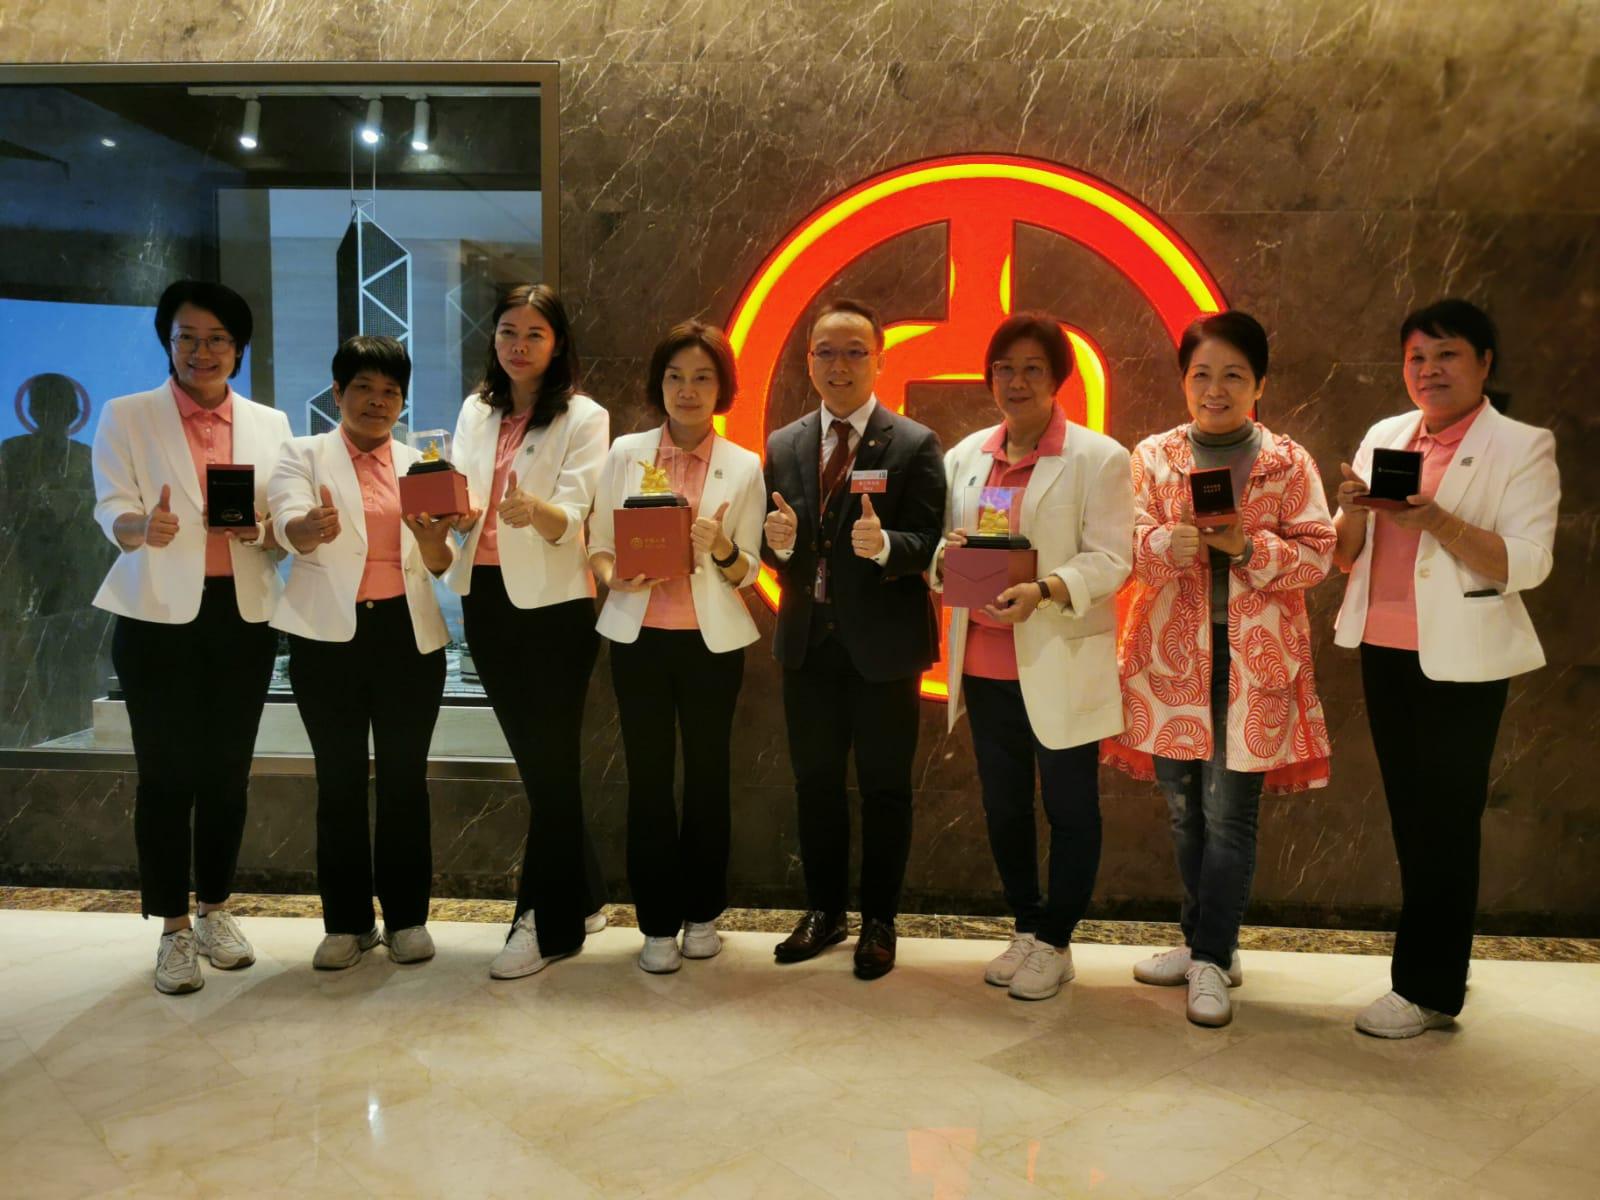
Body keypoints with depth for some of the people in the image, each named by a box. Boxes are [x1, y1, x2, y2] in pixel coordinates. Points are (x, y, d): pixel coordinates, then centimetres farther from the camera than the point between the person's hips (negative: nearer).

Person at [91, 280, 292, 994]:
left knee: (228, 770, 10)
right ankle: (173, 930, 13)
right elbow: (112, 511, -6)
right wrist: (142, 527, -28)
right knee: (166, 774, 1)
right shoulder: (127, 417, 4)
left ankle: (215, 911, 26)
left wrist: (260, 529, -14)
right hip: (159, 617, -2)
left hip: (244, 615, 3)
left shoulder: (269, 424, 10)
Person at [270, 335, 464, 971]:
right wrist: (312, 527, -38)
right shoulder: (304, 456, 5)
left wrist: (430, 537, -19)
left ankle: (407, 915, 18)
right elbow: (290, 525, -15)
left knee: (405, 776, 6)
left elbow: (440, 565, 4)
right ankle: (347, 920, 17)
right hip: (329, 637, -1)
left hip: (409, 635, 2)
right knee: (340, 780, 4)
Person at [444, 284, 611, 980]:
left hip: (553, 603, -6)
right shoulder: (475, 412, 12)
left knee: (550, 762, 0)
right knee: (536, 758, 14)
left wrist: (532, 509, -38)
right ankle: (580, 898, 29)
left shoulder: (583, 418, -4)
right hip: (486, 599, 6)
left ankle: (549, 922, 12)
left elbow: (571, 517, -16)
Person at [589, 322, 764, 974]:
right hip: (638, 636, 0)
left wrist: (720, 549, -21)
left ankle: (703, 912, 27)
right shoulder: (624, 453, 2)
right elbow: (599, 544, 5)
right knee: (648, 777, 3)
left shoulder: (743, 466, 0)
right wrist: (616, 578, -16)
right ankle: (658, 923, 17)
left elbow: (747, 572, 0)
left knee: (708, 774, 9)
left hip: (712, 641, 0)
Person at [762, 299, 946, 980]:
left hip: (884, 644, -4)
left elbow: (929, 546, -11)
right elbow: (774, 553, 8)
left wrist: (884, 545, -31)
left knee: (884, 786, 8)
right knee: (815, 781, 15)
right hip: (808, 642, 4)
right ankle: (823, 911, 32)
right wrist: (780, 541, -15)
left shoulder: (914, 445, -6)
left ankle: (879, 922, 25)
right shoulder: (782, 446, 7)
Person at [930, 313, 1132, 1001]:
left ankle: (1054, 942, 23)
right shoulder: (964, 456, 11)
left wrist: (1043, 591, -28)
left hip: (1060, 668, -5)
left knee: (1070, 810, 7)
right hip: (984, 666, 5)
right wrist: (946, 555, -10)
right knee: (1003, 807, 15)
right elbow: (943, 550, 14)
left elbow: (1109, 558, -12)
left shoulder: (1098, 458, -6)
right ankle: (1025, 928, 33)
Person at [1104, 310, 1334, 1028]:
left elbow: (1315, 557, -1)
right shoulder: (1153, 456, 7)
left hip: (1254, 657, -2)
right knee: (1183, 808, 12)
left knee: (1229, 813, -2)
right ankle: (1204, 943, 29)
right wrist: (1168, 544, -23)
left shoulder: (1288, 462, 3)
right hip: (1170, 652, 3)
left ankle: (1211, 959, 12)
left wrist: (1246, 546, -17)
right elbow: (1131, 545, -1)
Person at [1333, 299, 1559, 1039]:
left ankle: (1428, 988, 14)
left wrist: (1434, 519, -28)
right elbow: (1346, 557, 9)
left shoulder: (1523, 447, -6)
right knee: (1409, 815, 14)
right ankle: (1430, 970, 28)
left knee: (1445, 823, 2)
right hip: (1384, 653, 6)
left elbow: (1527, 564, -16)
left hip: (1461, 661, -5)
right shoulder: (1384, 436, 8)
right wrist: (1353, 509, -12)